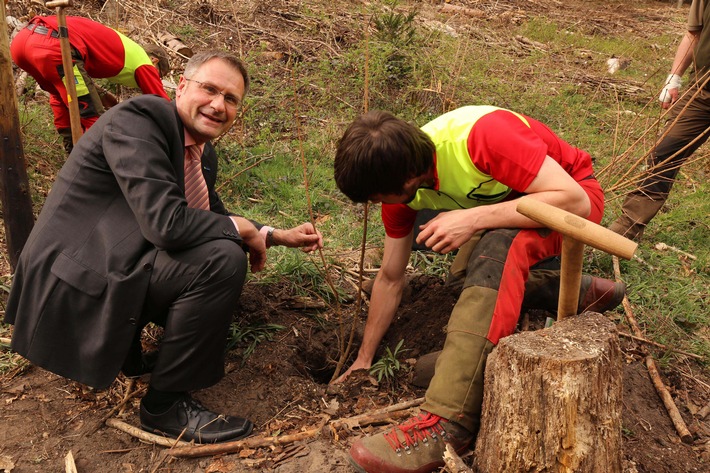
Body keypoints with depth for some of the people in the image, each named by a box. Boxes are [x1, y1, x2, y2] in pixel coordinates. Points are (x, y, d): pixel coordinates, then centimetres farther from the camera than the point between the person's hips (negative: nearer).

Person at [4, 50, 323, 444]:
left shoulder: (202, 153, 10)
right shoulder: (136, 119, -17)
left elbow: (212, 216, 23)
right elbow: (165, 223, -29)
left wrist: (279, 236, 12)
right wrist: (243, 230, -15)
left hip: (118, 263, 10)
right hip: (75, 282, -10)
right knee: (223, 258, -24)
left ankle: (124, 349, 19)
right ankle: (165, 405, -8)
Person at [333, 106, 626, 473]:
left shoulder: (482, 135, -36)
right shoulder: (402, 185, -13)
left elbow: (574, 201, -35)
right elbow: (390, 279, -2)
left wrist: (474, 219, -41)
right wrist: (364, 359, 4)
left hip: (574, 197, -8)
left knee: (499, 246, -36)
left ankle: (448, 420, -40)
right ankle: (585, 292, 15)